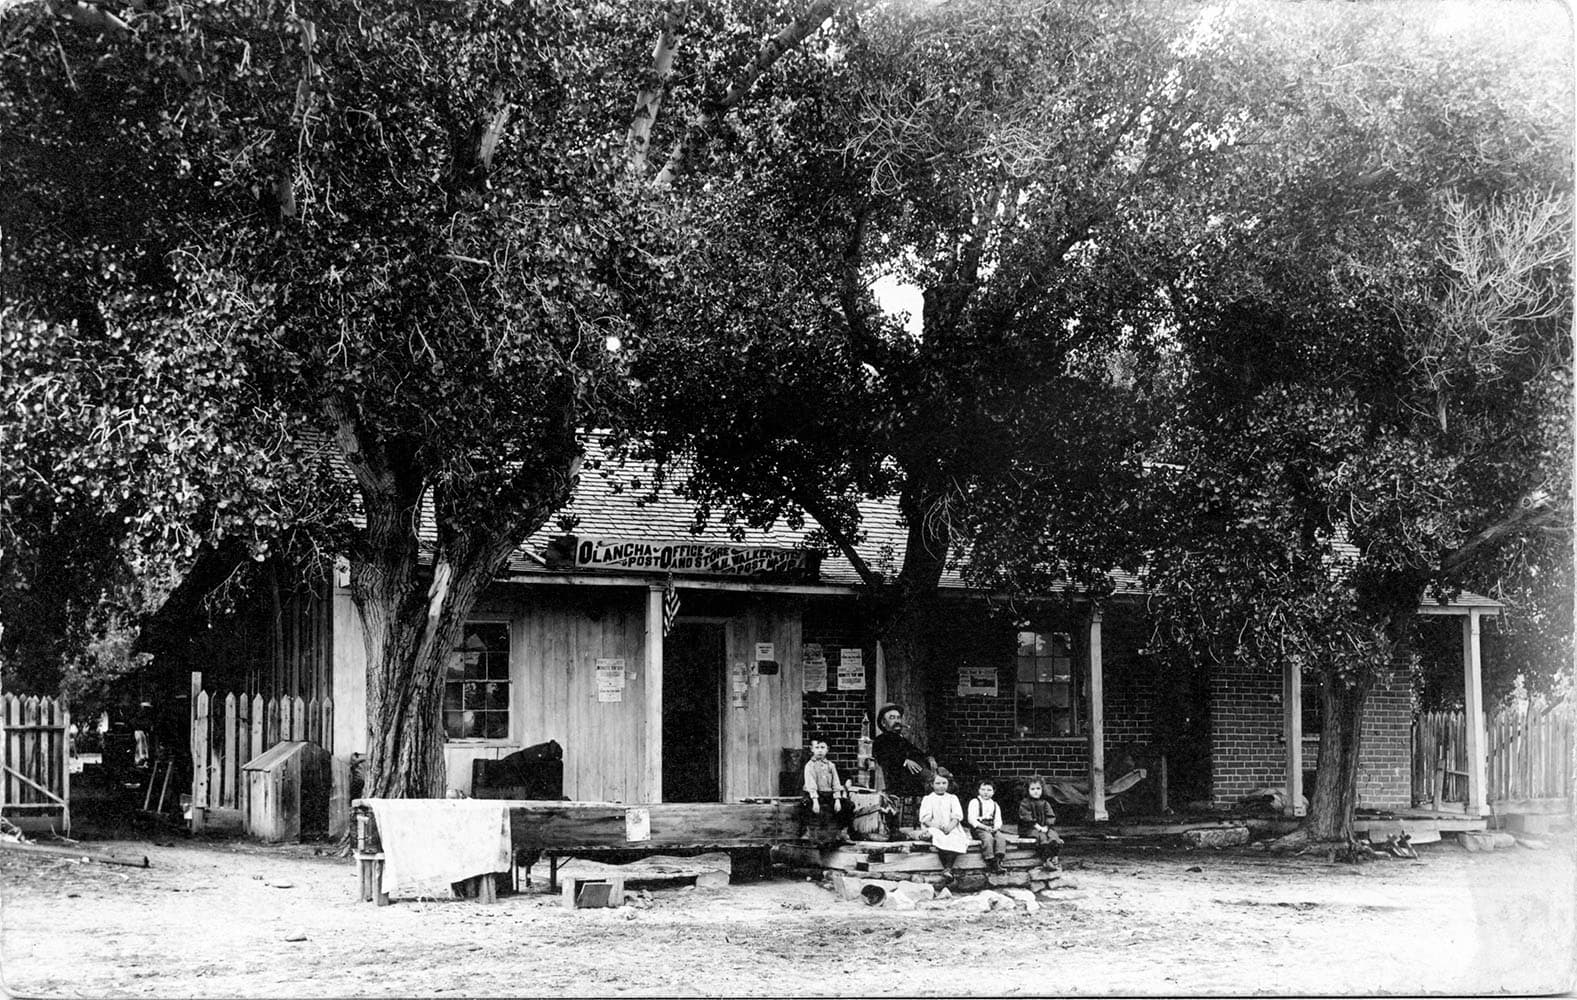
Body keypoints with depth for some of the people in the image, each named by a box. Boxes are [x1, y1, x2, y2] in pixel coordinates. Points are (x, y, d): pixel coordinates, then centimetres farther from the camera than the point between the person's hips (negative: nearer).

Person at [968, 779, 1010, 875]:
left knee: (1001, 838, -26)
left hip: (992, 828, 5)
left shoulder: (995, 805, 20)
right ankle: (991, 863, -35)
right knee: (988, 838, -34)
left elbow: (998, 820, 14)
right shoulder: (975, 802, 4)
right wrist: (984, 827, -18)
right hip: (978, 828, -4)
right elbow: (972, 819, -6)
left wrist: (996, 827, -11)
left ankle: (997, 862, -36)